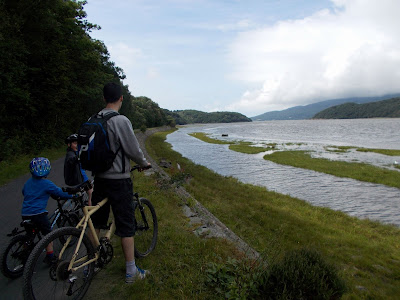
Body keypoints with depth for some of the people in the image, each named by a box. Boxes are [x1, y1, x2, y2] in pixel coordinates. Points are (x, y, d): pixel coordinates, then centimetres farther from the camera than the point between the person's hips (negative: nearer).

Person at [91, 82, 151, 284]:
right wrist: (144, 164, 4)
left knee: (95, 223, 18)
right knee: (126, 227, 3)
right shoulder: (121, 121, -17)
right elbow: (133, 150, -15)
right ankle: (131, 271, 15)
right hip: (119, 180, -7)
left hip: (99, 178, 7)